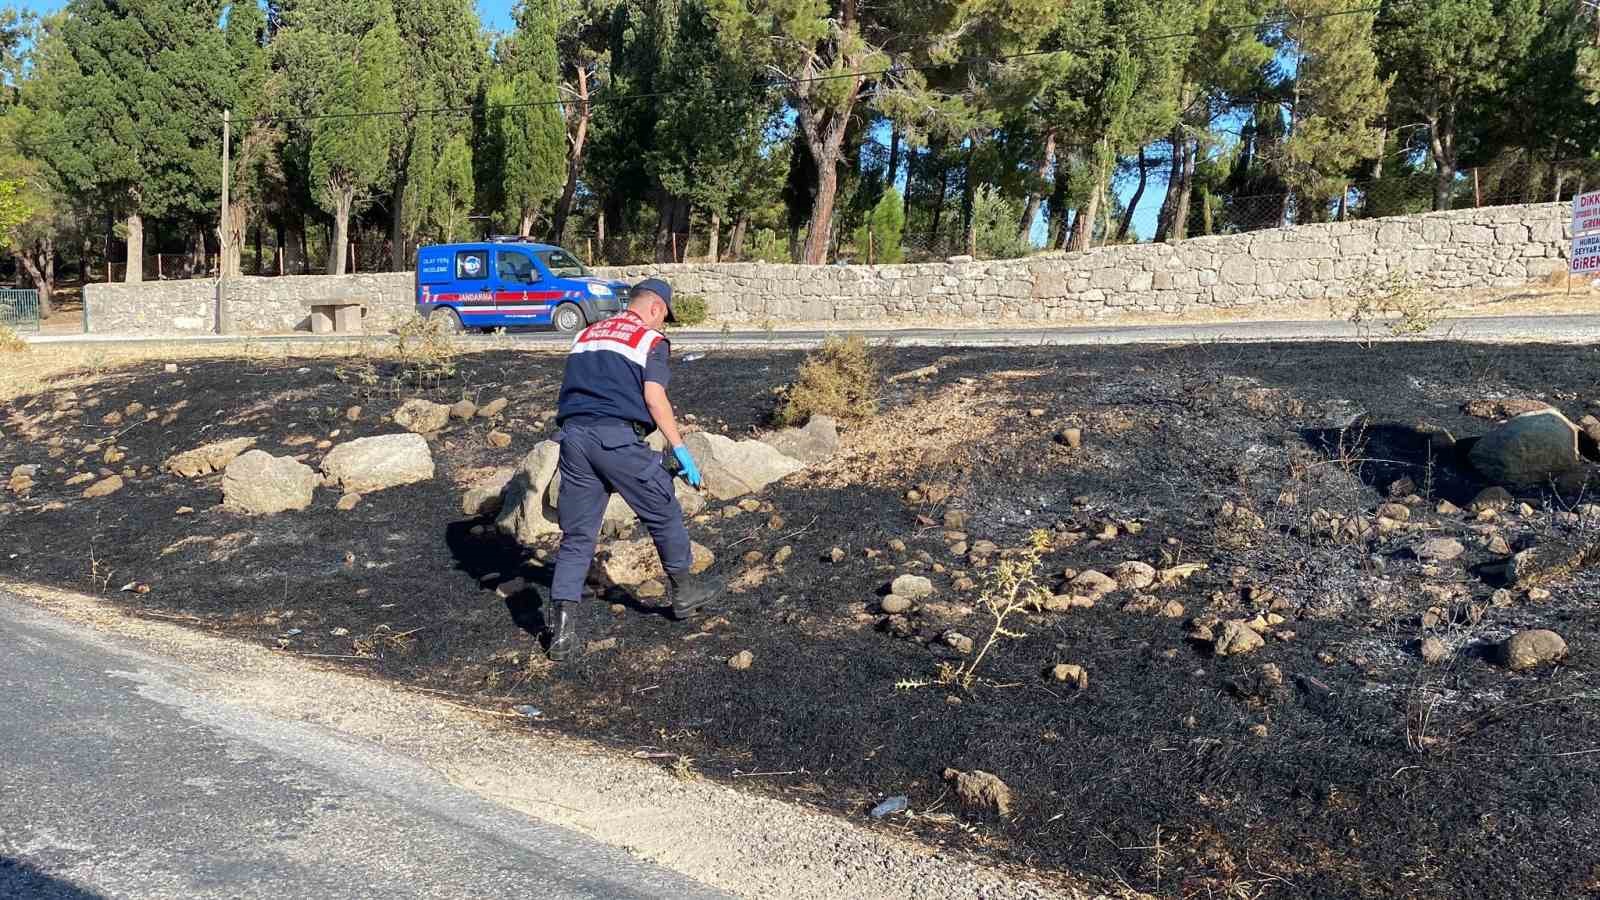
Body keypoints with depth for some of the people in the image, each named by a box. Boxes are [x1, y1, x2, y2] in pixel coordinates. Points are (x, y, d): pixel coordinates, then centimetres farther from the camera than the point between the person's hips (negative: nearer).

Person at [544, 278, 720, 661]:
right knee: (663, 512, 15)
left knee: (576, 535, 8)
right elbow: (654, 397, -7)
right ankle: (682, 590, 29)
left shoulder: (585, 335, 24)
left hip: (573, 434, 6)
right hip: (617, 436, -6)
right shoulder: (651, 339, 5)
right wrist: (680, 448, -5)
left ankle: (562, 626, 1)